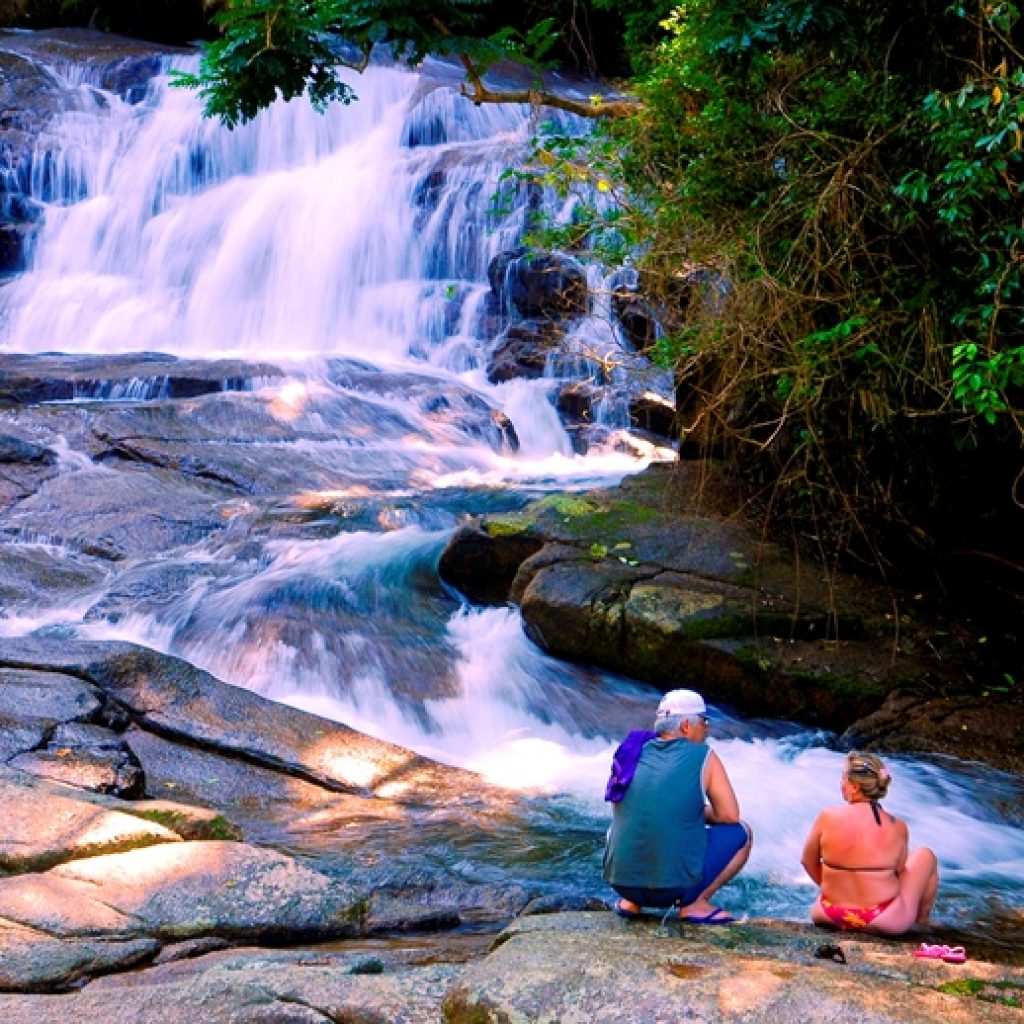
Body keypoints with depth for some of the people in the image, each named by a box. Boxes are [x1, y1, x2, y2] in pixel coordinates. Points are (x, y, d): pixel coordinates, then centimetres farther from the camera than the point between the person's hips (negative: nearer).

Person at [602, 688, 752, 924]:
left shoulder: (635, 751, 8)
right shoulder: (704, 757, -3)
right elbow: (729, 816, -2)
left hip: (620, 880, 5)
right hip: (675, 884, -5)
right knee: (741, 832, 15)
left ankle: (630, 901, 17)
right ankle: (694, 903, 2)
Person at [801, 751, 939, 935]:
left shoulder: (827, 818, -12)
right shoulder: (897, 827, -12)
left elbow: (808, 861, 2)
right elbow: (900, 872, 1)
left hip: (831, 917, 3)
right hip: (884, 923, -3)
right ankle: (922, 921, 36)